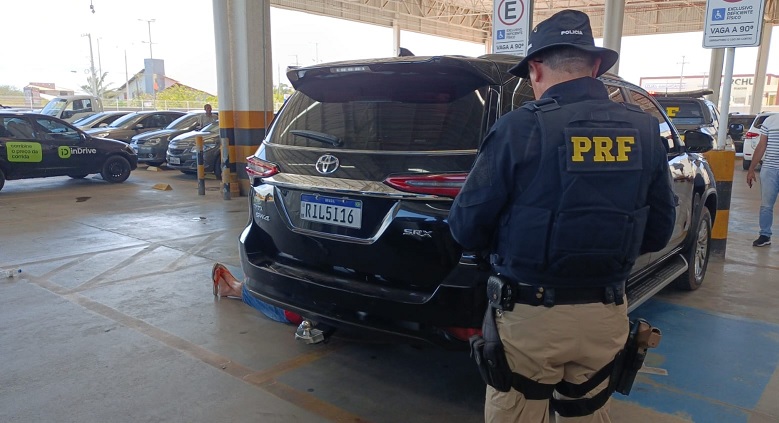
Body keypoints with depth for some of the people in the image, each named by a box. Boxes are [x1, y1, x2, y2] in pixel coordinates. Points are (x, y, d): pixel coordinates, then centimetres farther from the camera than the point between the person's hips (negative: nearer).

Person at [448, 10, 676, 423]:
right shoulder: (644, 130, 0)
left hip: (530, 314, -4)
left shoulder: (520, 127, -14)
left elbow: (467, 225, -11)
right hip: (607, 314, 5)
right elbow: (659, 229, 7)